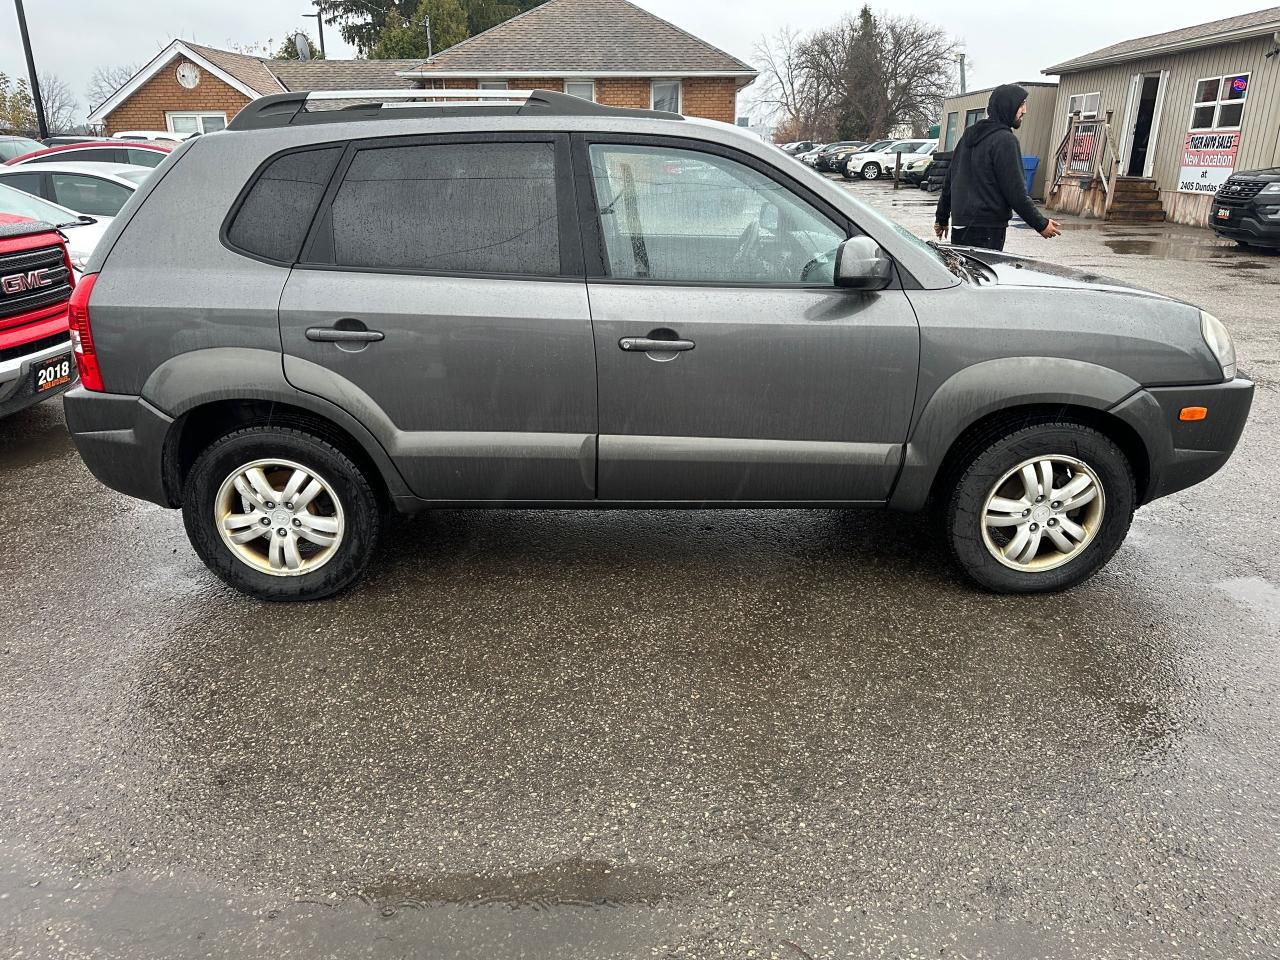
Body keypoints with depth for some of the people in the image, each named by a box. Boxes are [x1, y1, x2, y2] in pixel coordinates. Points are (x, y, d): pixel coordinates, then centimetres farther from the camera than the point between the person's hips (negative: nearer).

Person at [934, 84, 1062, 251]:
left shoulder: (969, 135, 15)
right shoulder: (1005, 140, -11)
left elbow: (949, 181, 20)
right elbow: (1016, 192, -14)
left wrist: (942, 218, 29)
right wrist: (1041, 224, -5)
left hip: (959, 225, 9)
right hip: (987, 230, -9)